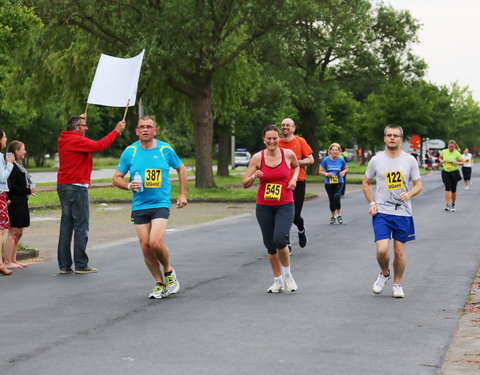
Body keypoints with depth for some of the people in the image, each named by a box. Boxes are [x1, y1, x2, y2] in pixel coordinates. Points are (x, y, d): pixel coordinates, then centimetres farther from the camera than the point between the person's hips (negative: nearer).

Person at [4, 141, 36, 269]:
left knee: (19, 233, 12)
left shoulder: (18, 166, 16)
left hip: (21, 204, 10)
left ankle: (13, 260, 17)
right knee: (13, 232, -7)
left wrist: (29, 190, 7)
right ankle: (7, 262, -4)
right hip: (15, 204, -10)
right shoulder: (12, 167, -15)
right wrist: (28, 190, -15)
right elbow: (12, 187, -20)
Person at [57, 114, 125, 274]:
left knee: (66, 225, 9)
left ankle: (64, 265, 10)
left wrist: (79, 119, 43)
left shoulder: (64, 140, 13)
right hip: (77, 187, -9)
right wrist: (116, 131, -14)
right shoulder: (76, 140, -14)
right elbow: (99, 145, -23)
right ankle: (81, 265, -2)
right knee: (81, 227, -4)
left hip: (63, 186, 9)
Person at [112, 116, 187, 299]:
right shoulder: (130, 151, 2)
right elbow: (116, 178, 8)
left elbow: (181, 169, 17)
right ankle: (160, 284, 16)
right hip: (139, 206, 2)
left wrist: (183, 195, 12)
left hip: (161, 204, -2)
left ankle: (169, 272, 9)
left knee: (156, 242, -19)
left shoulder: (165, 149, 1)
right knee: (145, 247, 0)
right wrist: (128, 186, -13)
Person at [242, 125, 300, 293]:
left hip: (285, 205, -2)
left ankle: (287, 273, 4)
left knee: (280, 240, -21)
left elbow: (296, 166, 22)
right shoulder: (258, 157, -3)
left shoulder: (288, 154, -2)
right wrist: (254, 176, -21)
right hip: (264, 207, 2)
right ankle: (278, 280, 25)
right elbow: (245, 184, -1)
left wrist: (294, 178, 3)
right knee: (270, 246, 7)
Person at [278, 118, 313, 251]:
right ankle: (286, 245, 9)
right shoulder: (277, 143, 8)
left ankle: (301, 230, 30)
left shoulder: (300, 141, 0)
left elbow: (310, 160, -1)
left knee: (295, 215, -5)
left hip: (298, 181, -2)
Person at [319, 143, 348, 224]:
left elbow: (346, 168, 14)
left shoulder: (341, 160, -3)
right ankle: (333, 216, 28)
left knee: (337, 196, -24)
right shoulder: (326, 160, -6)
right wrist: (326, 174, -19)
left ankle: (339, 214, -8)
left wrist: (343, 172, -8)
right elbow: (320, 171, 0)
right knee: (331, 199, 7)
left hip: (339, 182, -1)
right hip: (329, 183, 1)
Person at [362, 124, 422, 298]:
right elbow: (366, 183, 13)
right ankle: (384, 273, 18)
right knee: (382, 250, -13)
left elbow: (418, 185, 6)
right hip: (381, 212, -1)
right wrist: (372, 203, 0)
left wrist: (409, 194, -16)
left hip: (403, 212, 1)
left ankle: (397, 284, 22)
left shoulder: (410, 160, 2)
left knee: (399, 251, 5)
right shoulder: (376, 160, 1)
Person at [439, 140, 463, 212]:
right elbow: (440, 158, 17)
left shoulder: (457, 153, -7)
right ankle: (447, 205, -18)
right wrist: (441, 161, -5)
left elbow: (462, 163, -1)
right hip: (445, 172, 0)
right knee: (447, 188, -14)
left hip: (454, 173, 0)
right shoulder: (443, 152, -1)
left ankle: (453, 205, 24)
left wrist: (457, 162, -21)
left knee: (453, 190, 7)